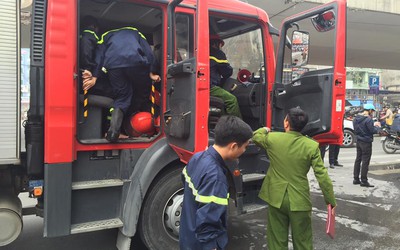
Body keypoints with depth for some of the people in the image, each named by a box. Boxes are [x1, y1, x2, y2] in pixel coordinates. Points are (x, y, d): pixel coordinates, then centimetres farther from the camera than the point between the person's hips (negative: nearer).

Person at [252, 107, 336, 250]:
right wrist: (331, 200, 2)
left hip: (276, 198, 1)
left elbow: (255, 136, 14)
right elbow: (322, 176, -9)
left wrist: (265, 129, 35)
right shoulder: (312, 146, -11)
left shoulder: (272, 138, -8)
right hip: (299, 200, 0)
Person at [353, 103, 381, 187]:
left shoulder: (356, 118, 7)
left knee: (358, 160, 14)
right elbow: (373, 131, -18)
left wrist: (373, 125, 13)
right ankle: (364, 181, 4)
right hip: (366, 142, -8)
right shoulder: (368, 119, -18)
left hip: (359, 141, 8)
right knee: (365, 161, -1)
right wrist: (377, 127, 4)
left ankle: (356, 179, 20)